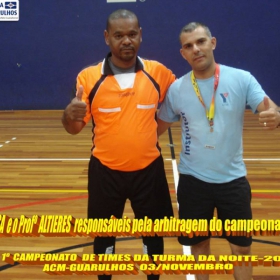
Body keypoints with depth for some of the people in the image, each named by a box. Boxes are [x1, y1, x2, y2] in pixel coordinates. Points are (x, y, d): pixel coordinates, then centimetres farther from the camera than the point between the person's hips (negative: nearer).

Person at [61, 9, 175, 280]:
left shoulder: (159, 72, -4)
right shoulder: (89, 77, -8)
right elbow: (74, 128, -4)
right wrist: (70, 115, -26)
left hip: (148, 169, 1)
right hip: (105, 171, 0)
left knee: (153, 233, 15)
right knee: (104, 235, 15)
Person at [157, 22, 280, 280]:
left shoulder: (242, 79, -8)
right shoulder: (176, 89, -3)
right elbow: (158, 128, 7)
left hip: (232, 178, -1)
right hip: (193, 180, 1)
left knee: (241, 247, 10)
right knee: (199, 243, 15)